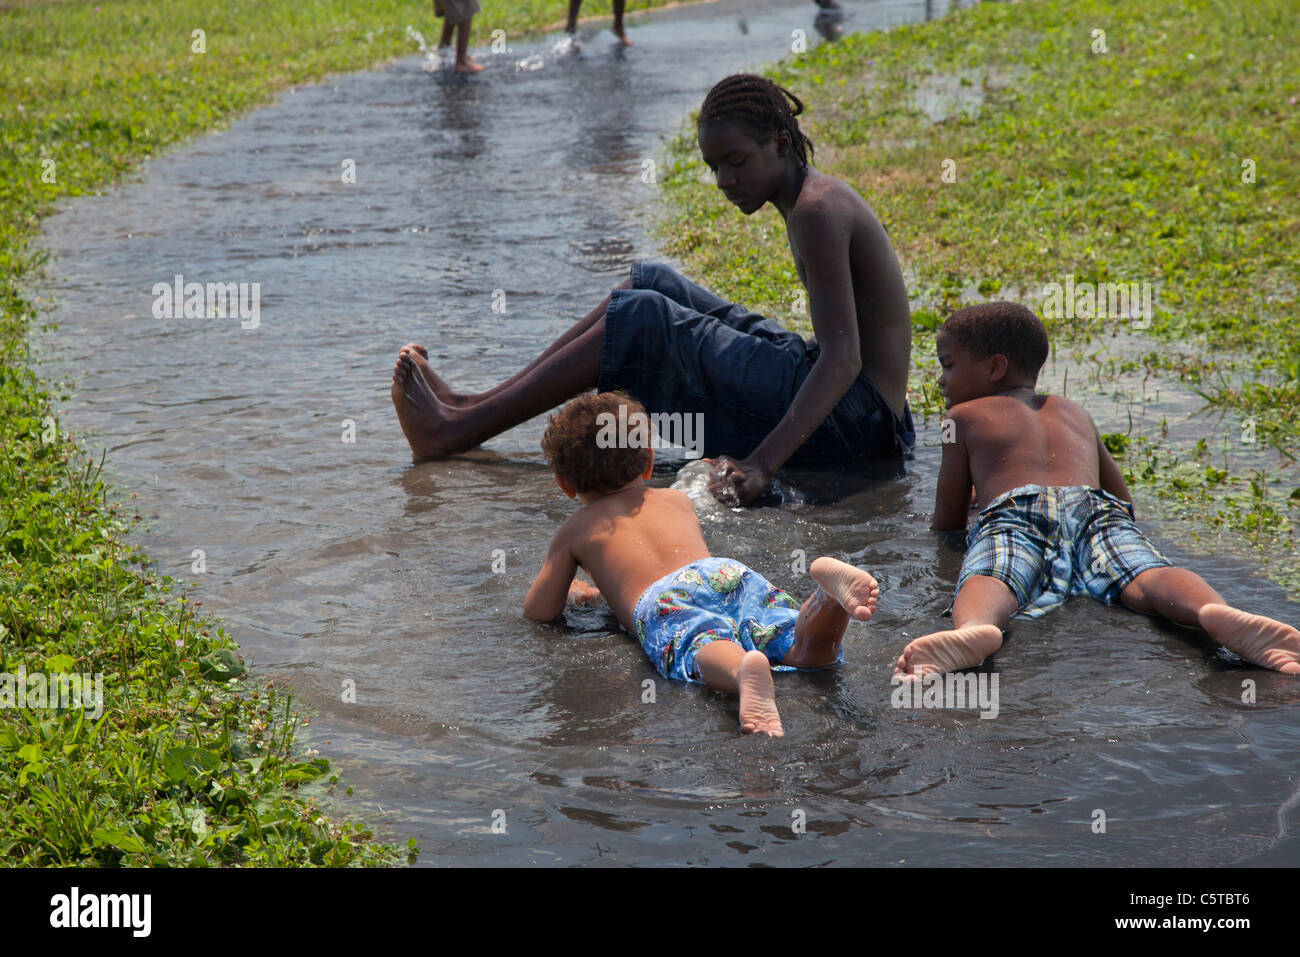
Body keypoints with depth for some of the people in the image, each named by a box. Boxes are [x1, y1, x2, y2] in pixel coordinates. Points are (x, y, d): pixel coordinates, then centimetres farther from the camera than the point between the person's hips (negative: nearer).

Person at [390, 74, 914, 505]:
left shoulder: (818, 212, -18)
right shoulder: (810, 200, 13)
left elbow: (844, 357, -29)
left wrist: (762, 463, -38)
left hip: (853, 420, -10)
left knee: (642, 320, -15)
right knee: (652, 283, 10)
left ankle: (459, 431, -11)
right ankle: (475, 407, 7)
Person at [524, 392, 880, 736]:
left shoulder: (574, 530, 30)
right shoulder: (678, 499, 42)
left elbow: (539, 611, 25)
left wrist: (571, 591, 49)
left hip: (661, 597, -3)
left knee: (709, 651, -35)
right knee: (810, 651, -16)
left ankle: (746, 671, -70)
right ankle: (828, 583, -46)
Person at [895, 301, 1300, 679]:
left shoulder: (964, 417, 29)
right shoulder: (1077, 413, 41)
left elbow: (946, 523, 28)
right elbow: (1123, 499, 48)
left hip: (1012, 511, -3)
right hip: (1094, 506, 3)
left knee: (986, 581, -32)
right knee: (1145, 573, -24)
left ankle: (974, 629, -69)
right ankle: (1217, 612, -59)